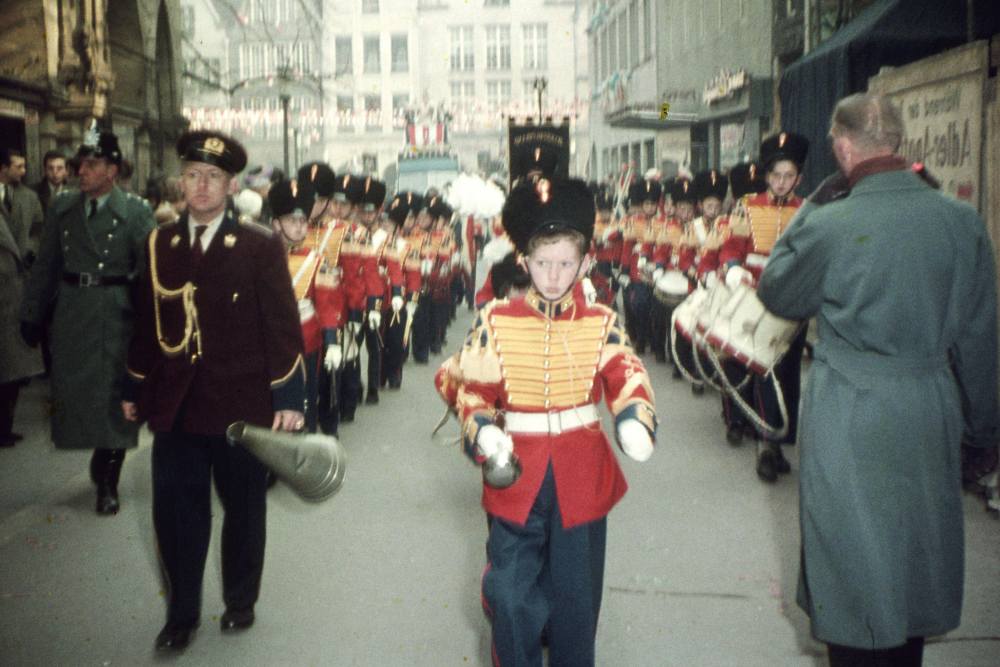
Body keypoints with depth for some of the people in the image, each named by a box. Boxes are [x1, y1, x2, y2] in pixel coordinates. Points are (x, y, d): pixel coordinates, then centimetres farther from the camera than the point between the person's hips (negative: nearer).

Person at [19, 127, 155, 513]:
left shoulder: (135, 212, -5)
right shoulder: (62, 207, 8)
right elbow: (45, 265, 12)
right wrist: (31, 315, 10)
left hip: (116, 315, -4)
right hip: (70, 313, 4)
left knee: (112, 394, 2)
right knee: (72, 390, 7)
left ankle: (107, 481, 18)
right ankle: (102, 465, 29)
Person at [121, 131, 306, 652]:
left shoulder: (261, 247, -4)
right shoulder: (160, 244, 7)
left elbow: (283, 326, -6)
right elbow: (147, 321, 11)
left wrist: (289, 398, -10)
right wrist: (134, 388, 12)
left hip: (241, 403, -2)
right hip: (175, 404, 3)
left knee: (243, 507, 12)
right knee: (176, 510, 7)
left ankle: (240, 599, 33)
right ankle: (181, 613, 25)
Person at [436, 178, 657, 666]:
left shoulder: (602, 323, -1)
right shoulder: (495, 321, -2)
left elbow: (626, 377, -10)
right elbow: (470, 385, -1)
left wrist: (636, 421, -30)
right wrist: (481, 430, -20)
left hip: (581, 474, 1)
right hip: (516, 471, 0)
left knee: (576, 589, 13)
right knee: (511, 593, 3)